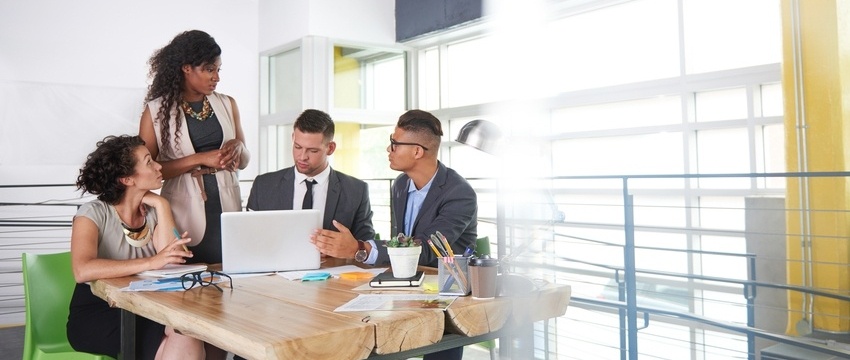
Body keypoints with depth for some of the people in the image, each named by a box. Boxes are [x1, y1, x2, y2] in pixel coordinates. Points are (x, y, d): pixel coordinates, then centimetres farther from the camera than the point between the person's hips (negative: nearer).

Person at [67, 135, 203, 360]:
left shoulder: (154, 211, 6)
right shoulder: (93, 213, -8)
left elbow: (172, 263, -10)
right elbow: (83, 271, -26)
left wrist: (161, 206, -8)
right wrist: (150, 262, -31)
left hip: (144, 311, 4)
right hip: (96, 316, -4)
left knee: (189, 338, -28)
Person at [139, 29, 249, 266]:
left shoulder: (227, 104, 9)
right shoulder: (157, 110, 0)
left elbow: (243, 160, 17)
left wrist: (237, 147, -6)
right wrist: (200, 159, -14)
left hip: (227, 210, 3)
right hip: (185, 216, -3)